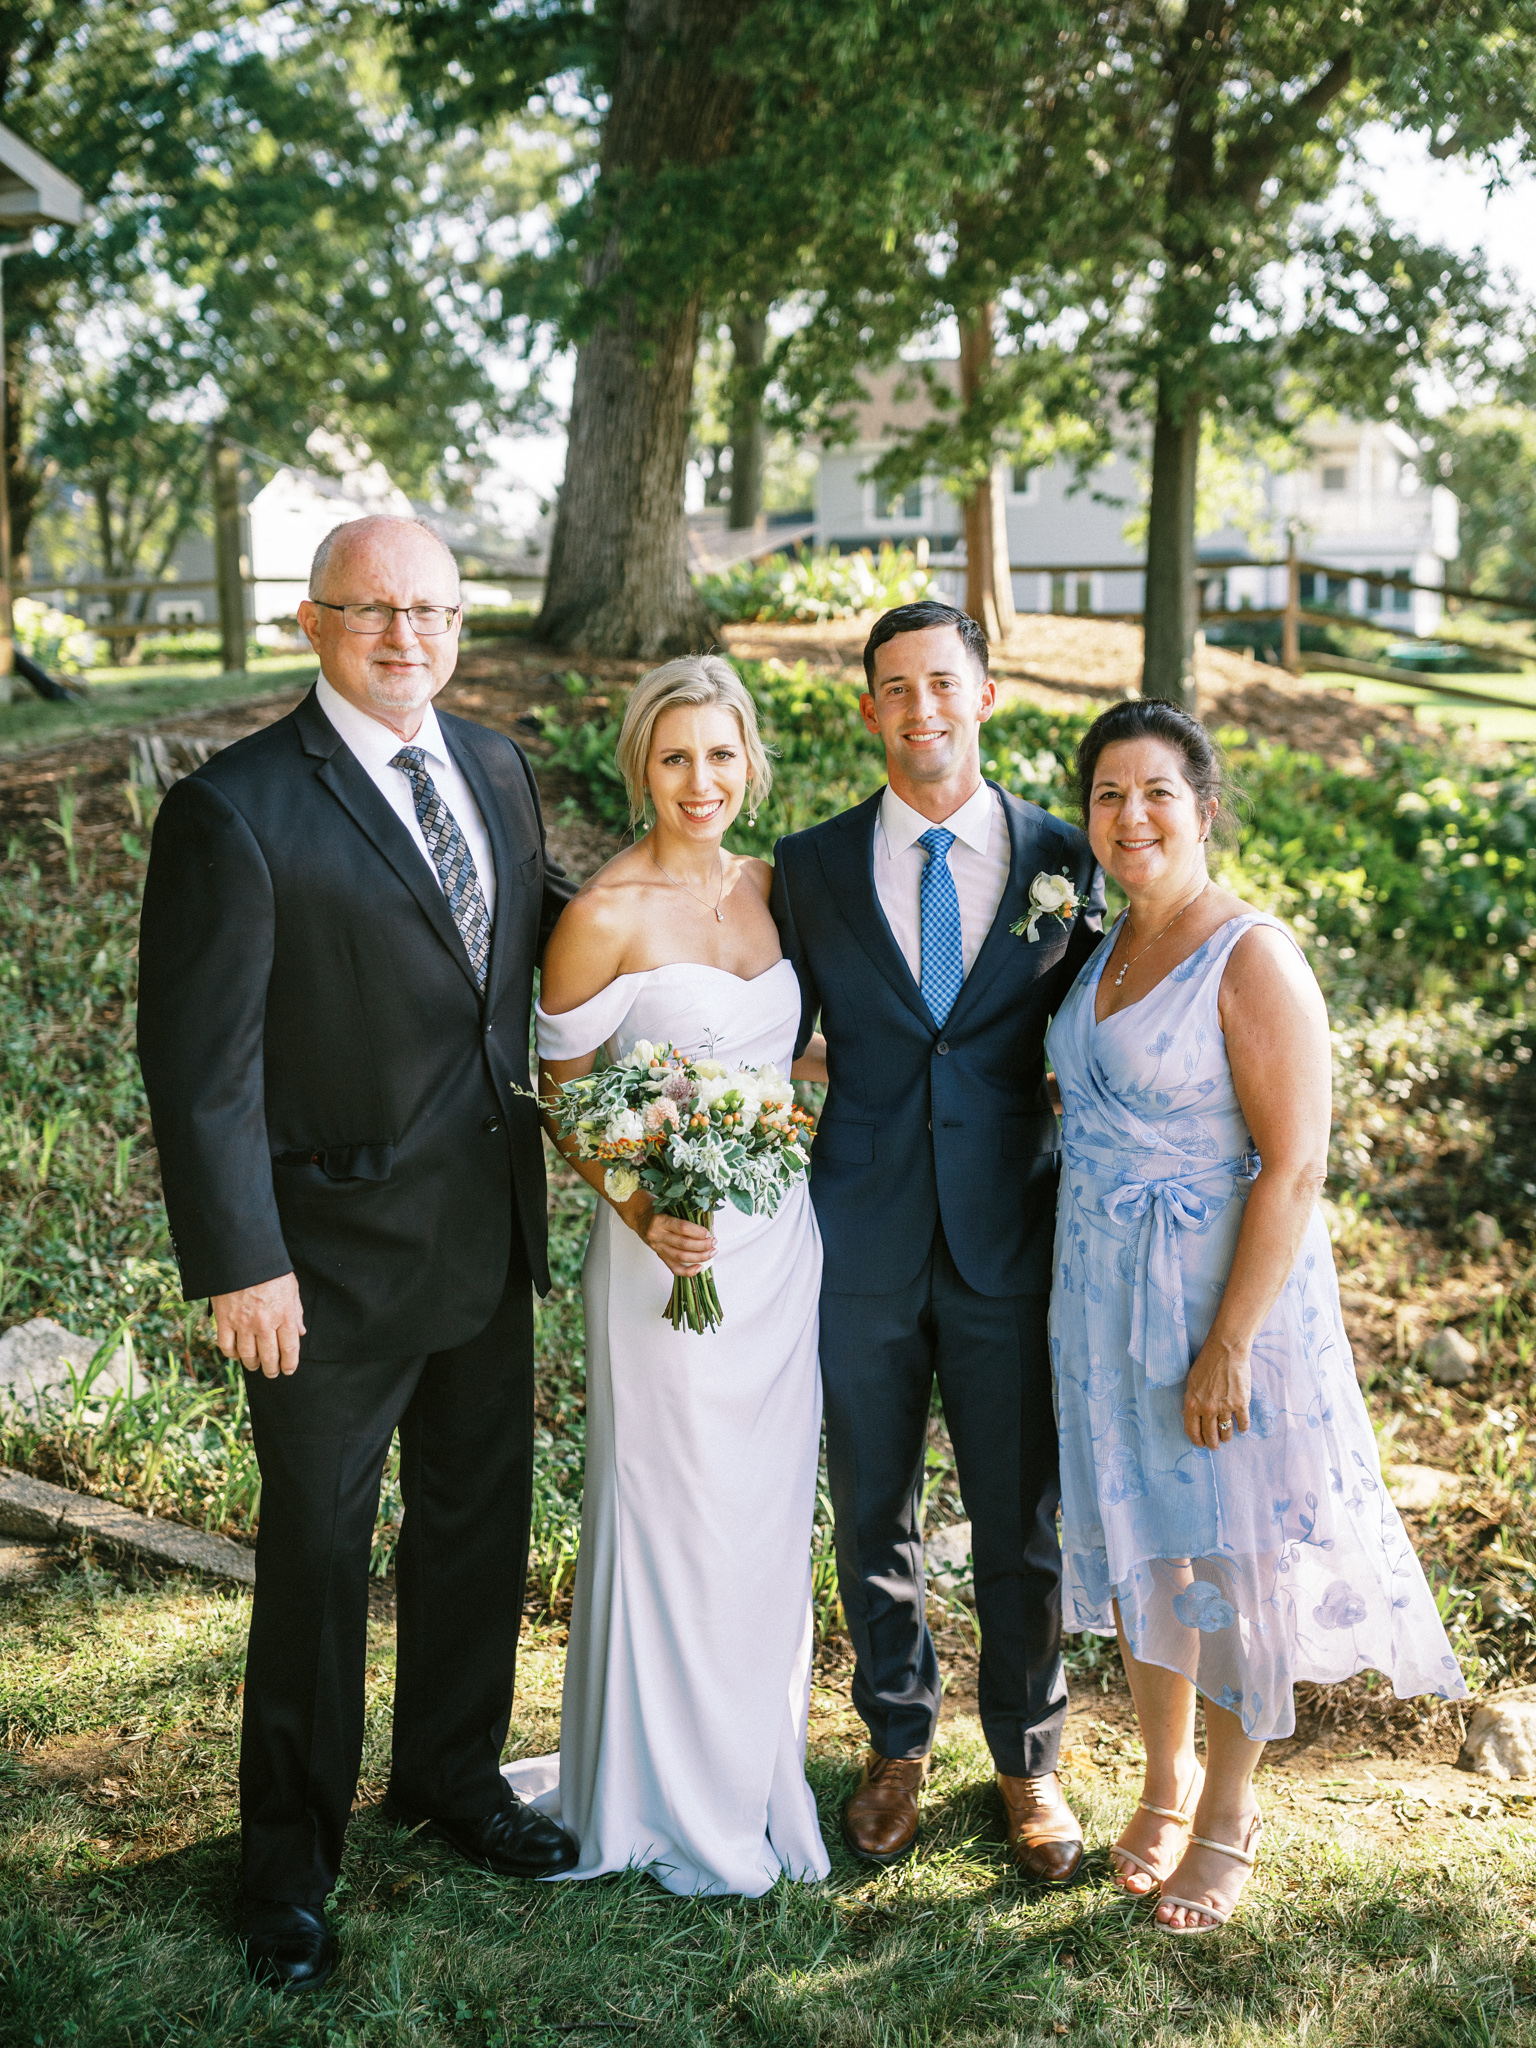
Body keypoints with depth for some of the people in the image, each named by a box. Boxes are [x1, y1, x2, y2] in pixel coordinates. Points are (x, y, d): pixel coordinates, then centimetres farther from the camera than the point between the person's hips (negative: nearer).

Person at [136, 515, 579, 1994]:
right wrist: (239, 1264, -18)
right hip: (336, 1257, -6)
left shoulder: (494, 768, 4)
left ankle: (451, 1774, 43)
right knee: (316, 1554, 9)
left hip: (489, 1242, 6)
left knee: (479, 1520, 20)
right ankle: (290, 1860, 29)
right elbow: (199, 1064, -17)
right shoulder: (235, 811, -17)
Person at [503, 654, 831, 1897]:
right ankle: (663, 1795, 23)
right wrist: (643, 1213, -20)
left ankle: (757, 1770, 32)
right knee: (668, 1511, 4)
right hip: (668, 1249, -6)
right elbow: (562, 1096, -8)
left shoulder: (774, 889, 7)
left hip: (781, 1239, 6)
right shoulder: (605, 915, -11)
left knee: (769, 1510, 14)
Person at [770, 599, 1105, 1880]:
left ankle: (1029, 1761, 31)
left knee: (1021, 1520, 9)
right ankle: (897, 1747, 35)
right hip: (861, 1244, 1)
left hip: (1009, 1243, -1)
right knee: (873, 1511, 14)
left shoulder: (1063, 858, 0)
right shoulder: (813, 866, 2)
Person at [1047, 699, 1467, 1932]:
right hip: (1105, 1296, 7)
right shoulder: (1109, 952, 7)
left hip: (1226, 1288, -7)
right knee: (1139, 1538, 16)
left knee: (1232, 1549, 6)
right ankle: (1166, 1785, 35)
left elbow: (1294, 1167, -20)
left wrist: (1228, 1346, -22)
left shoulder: (1252, 957, -17)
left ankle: (1230, 1820, 27)